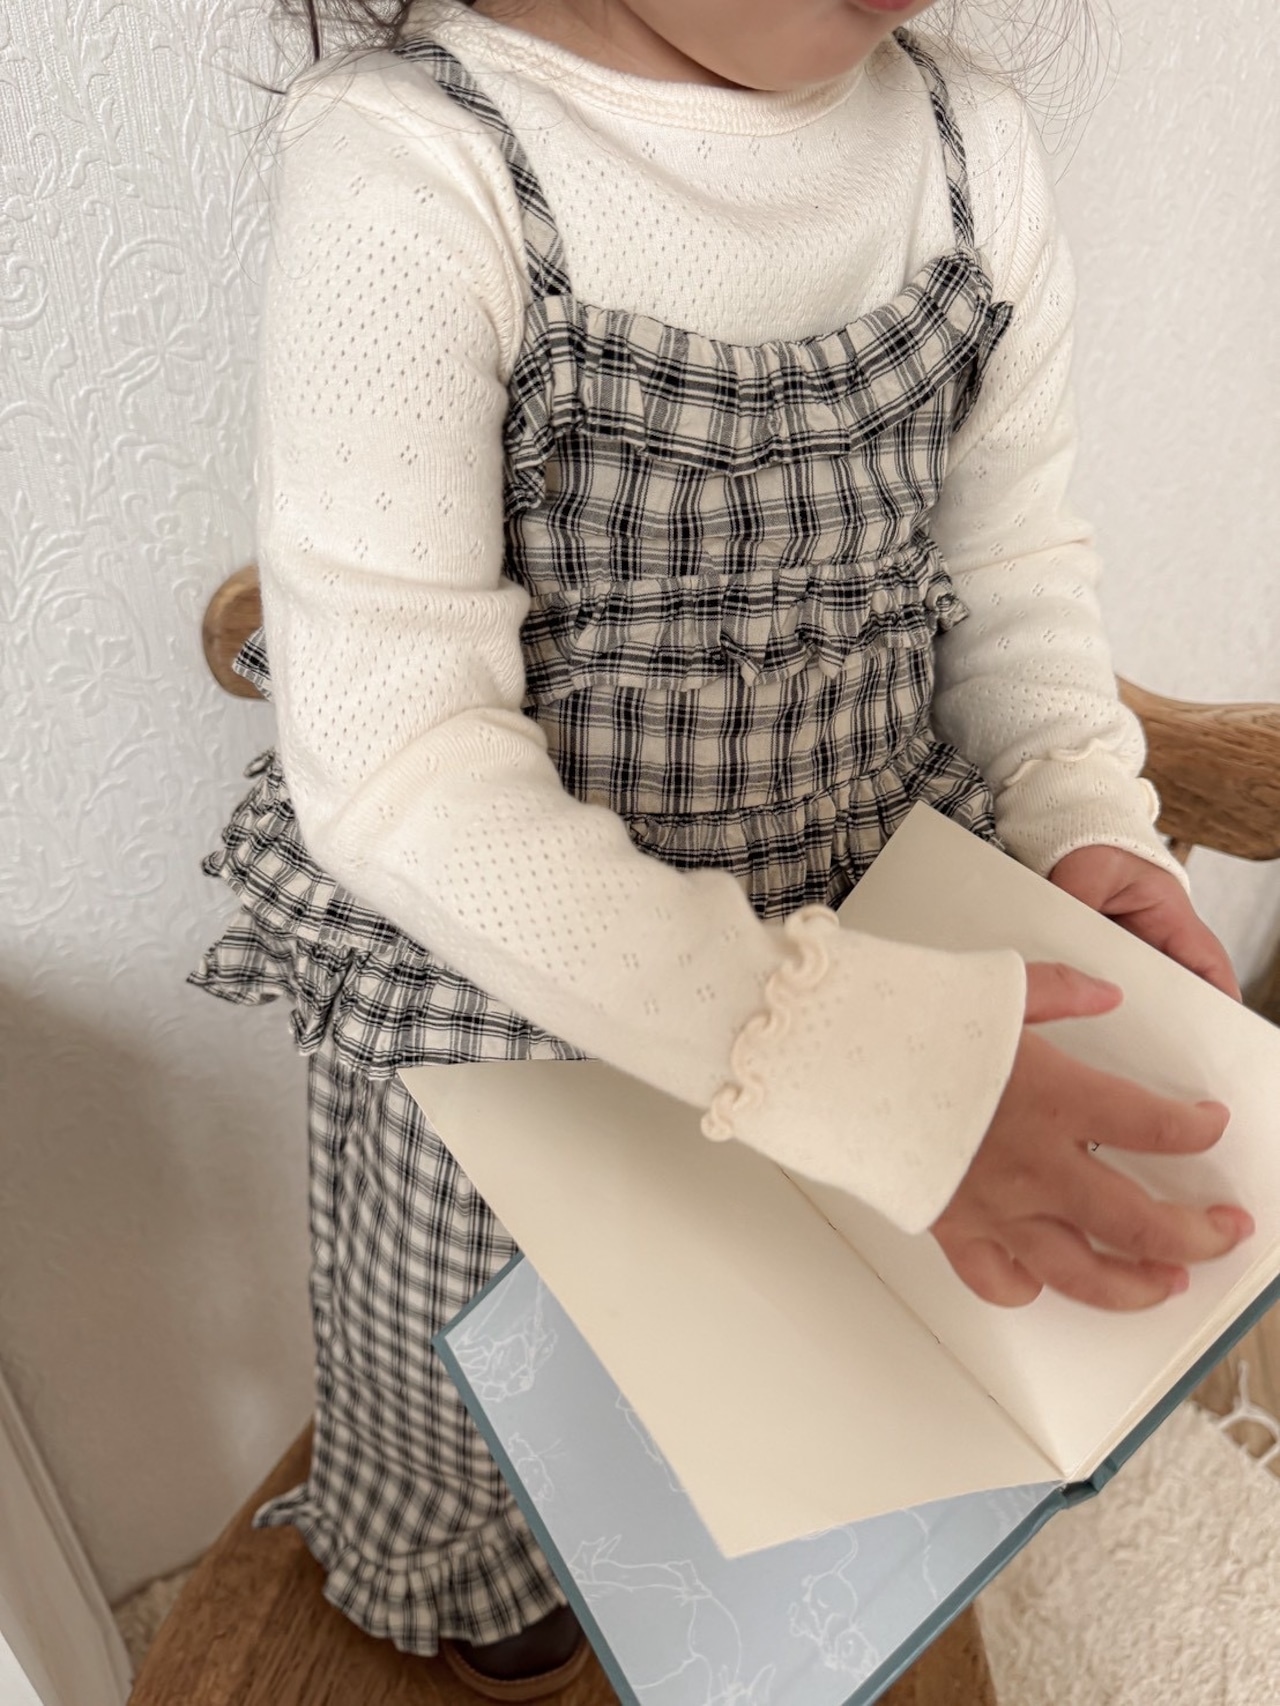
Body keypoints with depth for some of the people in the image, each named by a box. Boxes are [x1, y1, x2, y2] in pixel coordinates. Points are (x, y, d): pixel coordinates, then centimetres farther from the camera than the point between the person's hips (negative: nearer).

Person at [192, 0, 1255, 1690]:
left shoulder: (976, 144, -4)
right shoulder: (410, 156, -23)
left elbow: (1016, 557, 6)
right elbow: (390, 767, -28)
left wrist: (1086, 823, -12)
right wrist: (832, 1039, -35)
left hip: (866, 949, 5)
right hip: (505, 970, -4)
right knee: (493, 1377, 25)